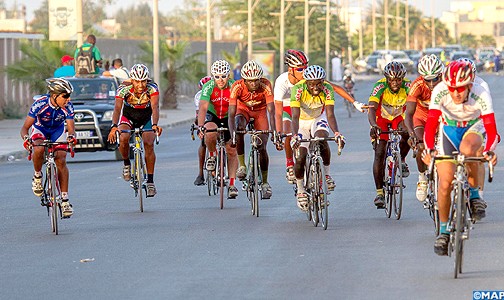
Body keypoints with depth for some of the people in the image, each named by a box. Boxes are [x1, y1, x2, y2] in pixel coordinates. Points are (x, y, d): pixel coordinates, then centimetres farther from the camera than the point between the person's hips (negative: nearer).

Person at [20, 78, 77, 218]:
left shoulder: (67, 106, -26)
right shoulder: (40, 104, -33)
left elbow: (71, 126, -29)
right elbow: (25, 127, -30)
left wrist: (71, 136, -53)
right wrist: (26, 138, -52)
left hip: (58, 130, 2)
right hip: (40, 129, -2)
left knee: (61, 161, -14)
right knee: (38, 149, -34)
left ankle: (65, 199, -9)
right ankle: (37, 177, -6)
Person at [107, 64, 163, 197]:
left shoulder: (152, 88, -28)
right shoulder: (124, 88, -28)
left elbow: (155, 107, -39)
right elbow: (117, 108, -38)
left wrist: (155, 125, -57)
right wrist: (114, 126, -55)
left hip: (147, 117, 0)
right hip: (129, 115, 0)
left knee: (149, 144, -20)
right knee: (123, 139, -28)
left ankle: (150, 181, -12)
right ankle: (127, 164, 2)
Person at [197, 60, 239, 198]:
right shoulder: (208, 87, -24)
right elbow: (203, 108, -34)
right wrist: (200, 127, -48)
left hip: (228, 118, 1)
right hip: (212, 116, -1)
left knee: (231, 151, -4)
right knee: (211, 133, -35)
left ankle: (231, 184, 3)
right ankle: (212, 155, -5)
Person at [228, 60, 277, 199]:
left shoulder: (265, 85, -32)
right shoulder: (237, 86, -33)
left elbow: (271, 110, -36)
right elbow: (231, 113, -36)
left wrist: (273, 131, -49)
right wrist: (232, 133, -49)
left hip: (260, 111, 0)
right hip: (243, 109, 0)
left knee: (262, 147, -9)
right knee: (238, 128, -34)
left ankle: (265, 182, 10)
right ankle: (242, 165, -22)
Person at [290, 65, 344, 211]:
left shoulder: (327, 89, -27)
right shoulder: (298, 89, -31)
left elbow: (330, 115, -32)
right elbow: (295, 116, -37)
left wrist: (336, 132, -51)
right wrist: (295, 135, -54)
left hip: (318, 118, 1)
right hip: (302, 121, -1)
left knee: (322, 140, -31)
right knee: (301, 156, -13)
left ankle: (326, 175, -12)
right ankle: (300, 191, 7)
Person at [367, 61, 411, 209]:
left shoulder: (407, 86, -26)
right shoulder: (380, 86, -30)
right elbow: (372, 109, -41)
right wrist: (373, 126, -60)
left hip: (399, 117, 1)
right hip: (381, 118, -1)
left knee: (407, 133, -31)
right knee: (379, 153, -13)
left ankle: (402, 160, 0)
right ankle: (379, 192, -9)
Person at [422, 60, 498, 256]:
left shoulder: (481, 95, -31)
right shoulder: (440, 92, -28)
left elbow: (491, 128, -36)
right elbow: (431, 123, -31)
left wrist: (489, 151, -55)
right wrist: (429, 149, -49)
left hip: (474, 128, -1)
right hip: (449, 129, 1)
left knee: (467, 149, -38)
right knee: (445, 182, -11)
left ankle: (474, 194, -13)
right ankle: (443, 231, 9)